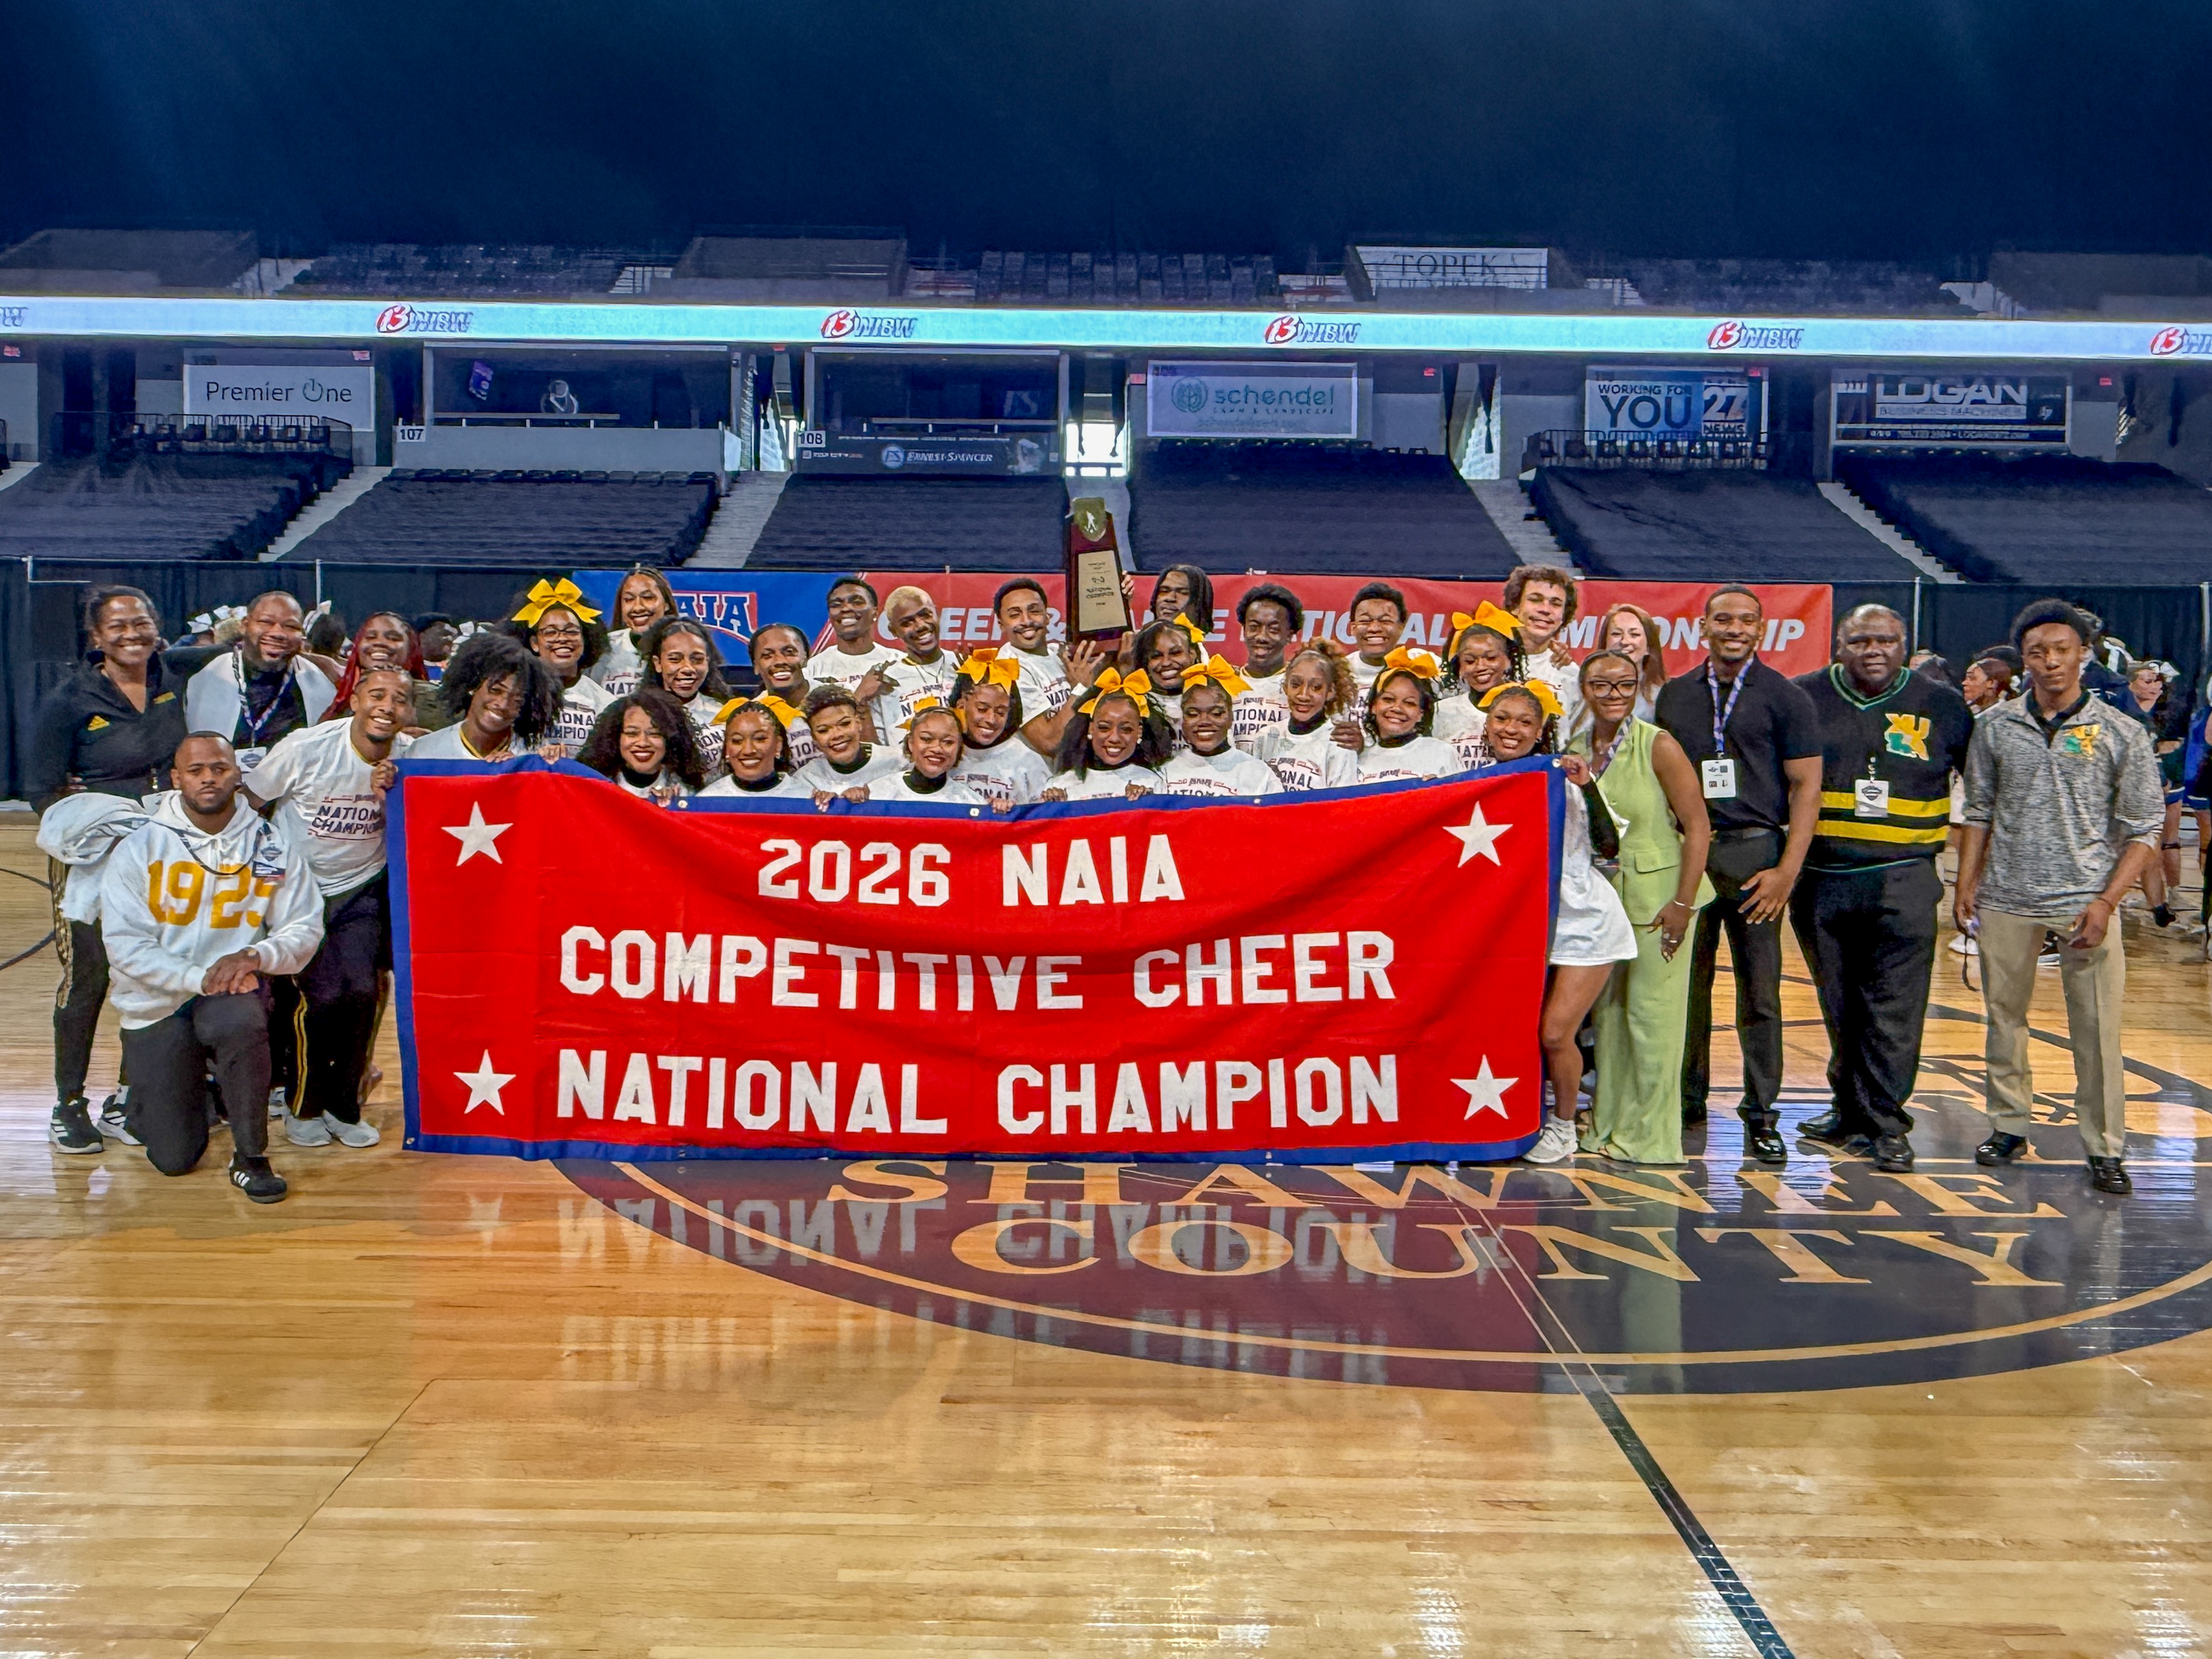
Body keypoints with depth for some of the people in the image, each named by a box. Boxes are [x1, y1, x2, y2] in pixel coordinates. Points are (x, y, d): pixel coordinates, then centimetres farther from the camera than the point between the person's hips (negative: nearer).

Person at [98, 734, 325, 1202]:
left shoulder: (274, 845, -1)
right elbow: (125, 946, -11)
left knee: (240, 1021, -39)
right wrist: (198, 978, -24)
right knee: (175, 1159, -2)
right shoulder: (139, 848, -4)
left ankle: (252, 1157, -18)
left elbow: (304, 930, -3)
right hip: (157, 1005, 0)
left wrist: (255, 956, -24)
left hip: (234, 992, 0)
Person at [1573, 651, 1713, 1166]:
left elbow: (1698, 826, -11)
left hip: (1657, 897, -5)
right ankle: (1608, 1127, 24)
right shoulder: (1575, 751, 5)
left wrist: (1682, 903, -15)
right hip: (1600, 898, 5)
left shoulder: (1659, 747, -10)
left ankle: (1650, 1136, 10)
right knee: (1607, 1012, 12)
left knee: (1651, 1013, -1)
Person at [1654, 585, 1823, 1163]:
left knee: (1760, 991, 0)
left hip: (1754, 853, -3)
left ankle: (1762, 1114, 8)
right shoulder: (1675, 695, 12)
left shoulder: (1785, 698, 2)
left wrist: (1787, 871, -10)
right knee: (1685, 984, 6)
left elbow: (1806, 787, -1)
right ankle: (1686, 1103, 18)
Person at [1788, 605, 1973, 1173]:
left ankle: (1886, 1124, 1)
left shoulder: (1942, 706, 5)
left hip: (1904, 882, -2)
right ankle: (1849, 1111, 23)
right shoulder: (1804, 698, 5)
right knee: (1840, 1008, 11)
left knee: (1894, 1009, -6)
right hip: (1820, 879, 2)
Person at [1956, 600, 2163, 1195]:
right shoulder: (1995, 727, 4)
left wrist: (2105, 902, -10)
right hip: (2006, 901, 2)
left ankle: (2106, 1148, 9)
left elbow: (2142, 832, -1)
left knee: (2097, 1031, -1)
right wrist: (1966, 884, 5)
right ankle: (2008, 1127, 25)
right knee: (2004, 1017, 11)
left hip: (2085, 903, -2)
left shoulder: (2121, 734, -2)